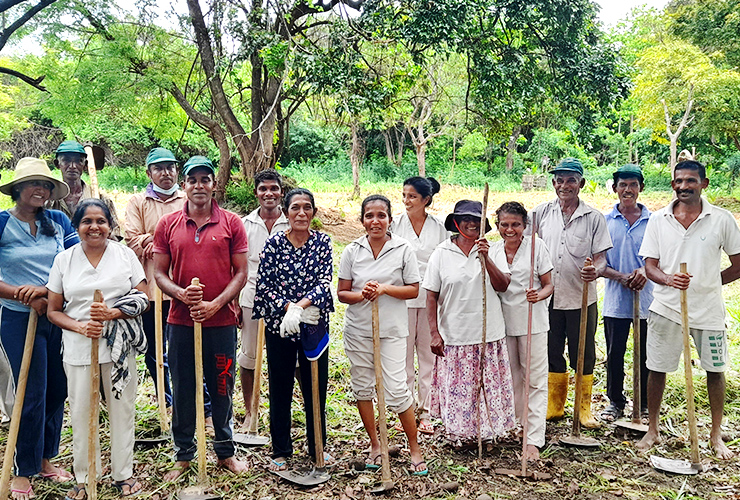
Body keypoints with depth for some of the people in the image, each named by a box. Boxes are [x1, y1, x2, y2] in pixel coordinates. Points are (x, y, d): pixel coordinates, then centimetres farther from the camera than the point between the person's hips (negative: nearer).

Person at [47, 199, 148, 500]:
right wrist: (80, 326, -14)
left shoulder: (125, 254, 3)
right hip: (78, 348, 1)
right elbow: (53, 311, 5)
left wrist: (113, 313, -16)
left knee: (122, 410, 7)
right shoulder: (64, 260, 4)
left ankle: (123, 474, 23)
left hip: (120, 347, 0)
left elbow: (143, 299, 1)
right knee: (81, 413, 6)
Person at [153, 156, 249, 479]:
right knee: (182, 390, 10)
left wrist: (215, 304, -13)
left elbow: (241, 273, -1)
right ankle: (183, 455, 25)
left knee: (221, 389, 10)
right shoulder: (167, 224, 5)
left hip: (221, 320, -1)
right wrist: (181, 294, -14)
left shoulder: (231, 223, 1)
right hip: (180, 321, 1)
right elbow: (159, 273, 5)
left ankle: (226, 452, 26)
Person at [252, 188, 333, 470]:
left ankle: (318, 447, 29)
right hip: (279, 324, -1)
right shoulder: (274, 243, -4)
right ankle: (281, 451, 23)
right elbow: (264, 284, -6)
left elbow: (324, 282, -9)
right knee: (280, 389, 8)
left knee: (316, 386, 11)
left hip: (315, 324, 1)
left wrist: (300, 305, -23)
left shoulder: (322, 242, 0)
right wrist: (287, 307, -19)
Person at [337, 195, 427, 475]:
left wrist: (385, 288, -18)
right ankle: (375, 445, 29)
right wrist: (361, 294, -19)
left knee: (396, 390, -6)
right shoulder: (352, 251, 0)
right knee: (362, 387, 11)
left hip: (392, 329, -3)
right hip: (358, 329, 3)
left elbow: (414, 290, -3)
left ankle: (415, 449, 13)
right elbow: (342, 293, 2)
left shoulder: (403, 249, -4)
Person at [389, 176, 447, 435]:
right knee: (403, 353, 5)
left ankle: (425, 412, 16)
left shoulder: (439, 227, 3)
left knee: (429, 353, 6)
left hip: (431, 297, 1)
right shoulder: (396, 224, 0)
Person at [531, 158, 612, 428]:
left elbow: (600, 257, -3)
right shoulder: (540, 213, 3)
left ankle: (584, 408, 24)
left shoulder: (594, 218, -2)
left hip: (581, 298, -2)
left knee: (583, 355, 7)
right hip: (548, 297, 2)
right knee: (552, 354, 13)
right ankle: (554, 406, 28)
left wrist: (595, 271, -25)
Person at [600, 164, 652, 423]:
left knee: (646, 354, 8)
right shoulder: (606, 221, 2)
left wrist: (645, 271, -19)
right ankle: (615, 401, 25)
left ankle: (645, 404, 25)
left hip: (647, 298, 0)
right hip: (616, 299, 0)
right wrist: (622, 277, -16)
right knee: (615, 353, 8)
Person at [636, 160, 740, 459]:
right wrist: (668, 279, -21)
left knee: (715, 370, 9)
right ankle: (653, 431, 24)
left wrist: (706, 284, -1)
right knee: (656, 369, 7)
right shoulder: (658, 220, 1)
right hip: (666, 308, 1)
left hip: (708, 309, -1)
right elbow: (650, 266, -1)